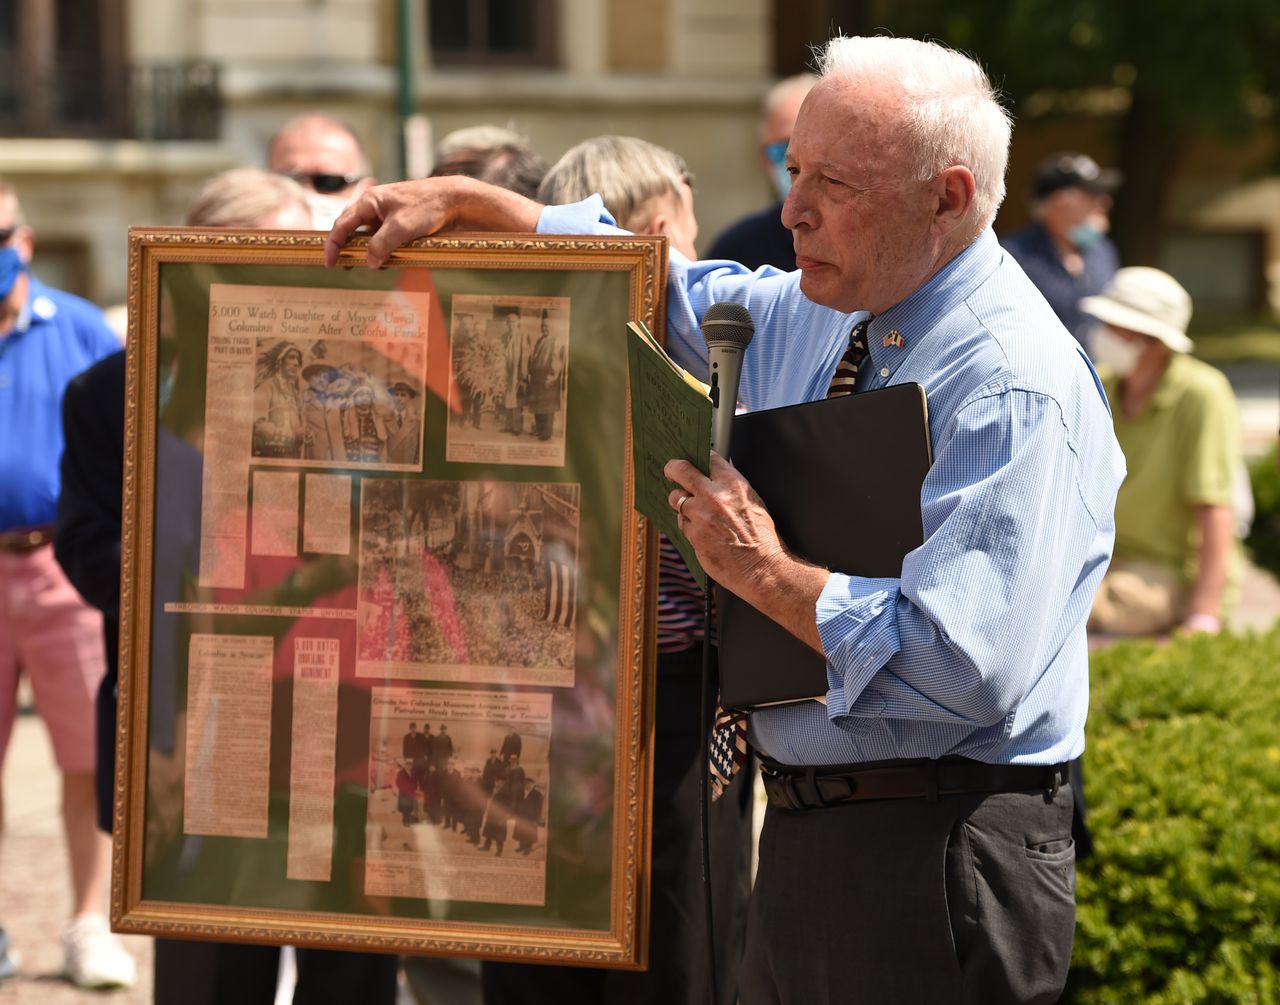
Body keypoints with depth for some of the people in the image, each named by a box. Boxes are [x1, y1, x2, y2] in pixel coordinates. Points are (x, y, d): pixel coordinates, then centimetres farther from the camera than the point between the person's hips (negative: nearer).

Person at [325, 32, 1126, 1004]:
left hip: (937, 853, -9)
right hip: (805, 832, 9)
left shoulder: (1017, 388, -19)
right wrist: (461, 200, 17)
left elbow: (966, 670, -28)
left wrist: (765, 573, -19)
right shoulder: (810, 320, 9)